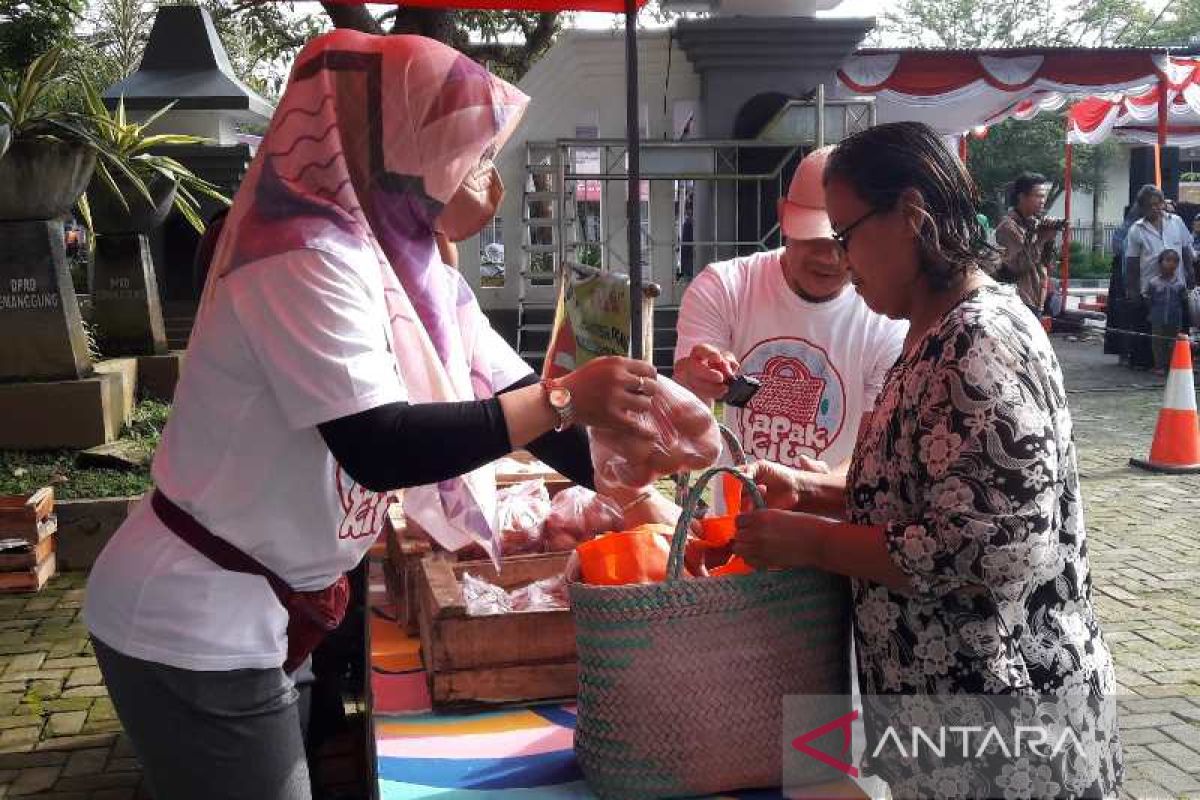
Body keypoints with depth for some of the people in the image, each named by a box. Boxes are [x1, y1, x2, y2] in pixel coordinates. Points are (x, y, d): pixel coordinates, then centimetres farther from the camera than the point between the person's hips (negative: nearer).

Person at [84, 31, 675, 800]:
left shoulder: (411, 265, 4)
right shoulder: (309, 259, -23)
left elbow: (513, 396, 6)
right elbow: (380, 448, -32)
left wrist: (633, 492, 0)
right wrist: (564, 399, -26)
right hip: (194, 624, -9)